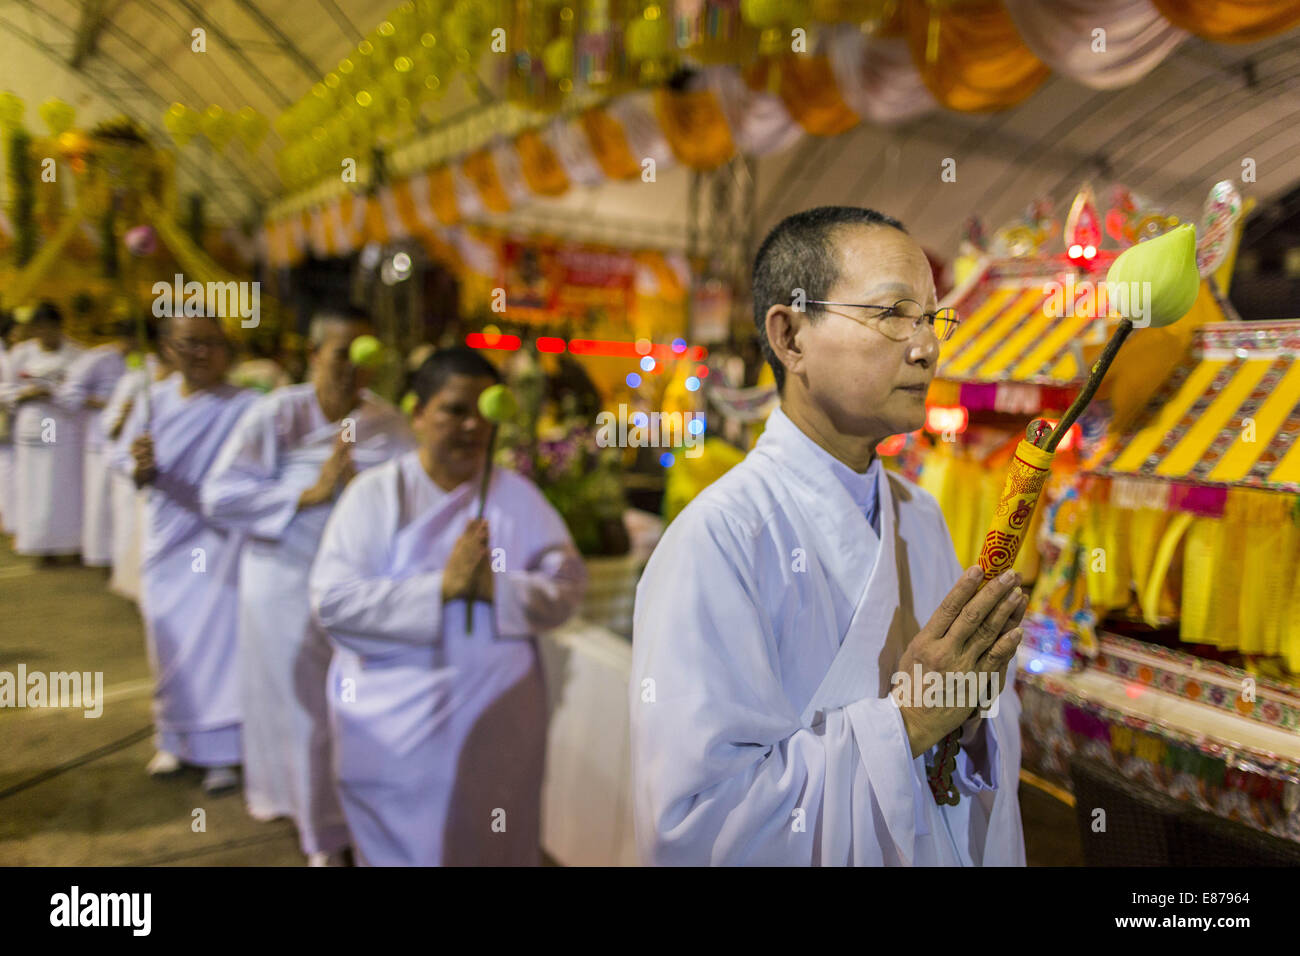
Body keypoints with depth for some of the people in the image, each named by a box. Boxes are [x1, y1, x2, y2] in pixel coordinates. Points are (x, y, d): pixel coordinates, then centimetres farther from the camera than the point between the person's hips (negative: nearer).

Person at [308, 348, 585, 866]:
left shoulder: (517, 495, 1)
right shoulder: (374, 493, -6)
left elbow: (567, 584, -4)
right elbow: (331, 599, -15)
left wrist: (498, 589, -21)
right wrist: (439, 587, -23)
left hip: (499, 724, 2)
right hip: (395, 726, -2)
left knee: (492, 847, 15)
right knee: (404, 849, 12)